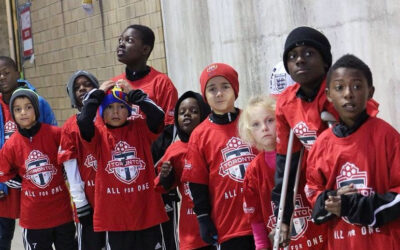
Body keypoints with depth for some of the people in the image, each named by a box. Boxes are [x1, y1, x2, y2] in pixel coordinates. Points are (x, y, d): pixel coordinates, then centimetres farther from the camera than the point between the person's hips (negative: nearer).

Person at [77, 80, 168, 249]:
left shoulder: (140, 129, 3)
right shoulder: (99, 134, 0)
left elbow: (158, 115, -15)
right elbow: (83, 120, -19)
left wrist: (133, 94, -9)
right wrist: (97, 93, -9)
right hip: (115, 217, 0)